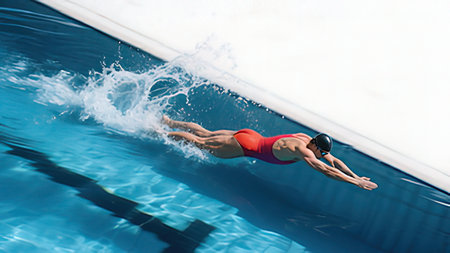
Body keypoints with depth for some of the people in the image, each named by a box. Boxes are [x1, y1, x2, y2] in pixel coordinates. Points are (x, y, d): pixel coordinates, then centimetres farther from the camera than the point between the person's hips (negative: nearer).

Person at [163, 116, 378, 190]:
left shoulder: (307, 139, -3)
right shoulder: (301, 150, -28)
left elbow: (334, 160, 4)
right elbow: (325, 170, -36)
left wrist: (355, 176, -4)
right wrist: (355, 182, -34)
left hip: (249, 136, 8)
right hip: (244, 146, -8)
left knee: (205, 134, 22)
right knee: (199, 143, 7)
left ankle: (169, 122, 37)